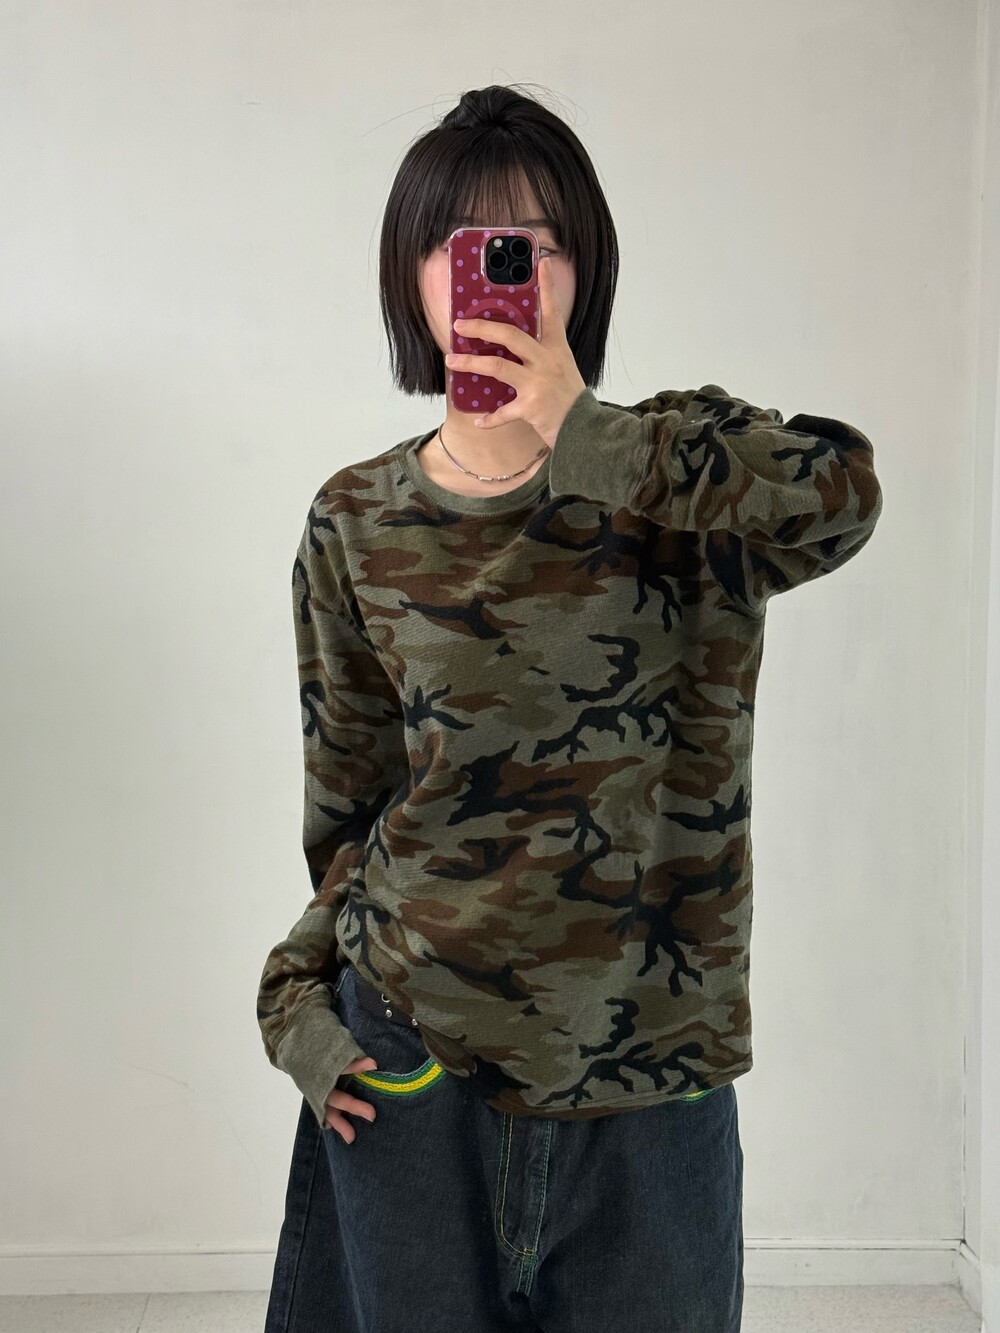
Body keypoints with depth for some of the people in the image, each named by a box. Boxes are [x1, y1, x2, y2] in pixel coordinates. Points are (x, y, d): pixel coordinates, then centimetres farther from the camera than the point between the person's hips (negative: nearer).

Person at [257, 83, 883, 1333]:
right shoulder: (356, 523, 0)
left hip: (649, 1060, -1)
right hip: (414, 1054, 1)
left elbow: (838, 502, -27)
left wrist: (575, 429, -29)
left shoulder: (678, 463, -4)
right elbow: (347, 792, 8)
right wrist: (300, 997, 3)